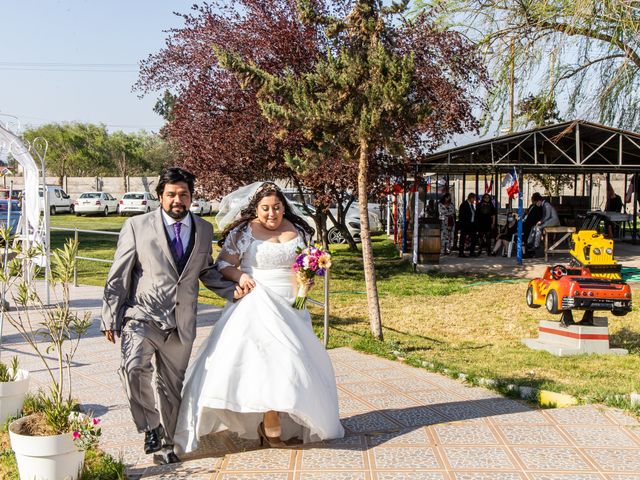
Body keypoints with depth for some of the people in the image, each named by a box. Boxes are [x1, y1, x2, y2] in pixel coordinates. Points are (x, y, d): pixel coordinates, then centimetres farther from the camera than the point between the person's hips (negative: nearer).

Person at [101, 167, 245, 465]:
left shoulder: (204, 230, 8)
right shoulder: (137, 226, -3)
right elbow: (118, 276, -1)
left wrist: (231, 290, 4)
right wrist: (110, 318, -3)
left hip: (180, 323, 3)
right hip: (141, 316, -3)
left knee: (172, 385, 12)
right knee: (135, 368, -27)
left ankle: (165, 443, 29)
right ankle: (150, 427, -6)